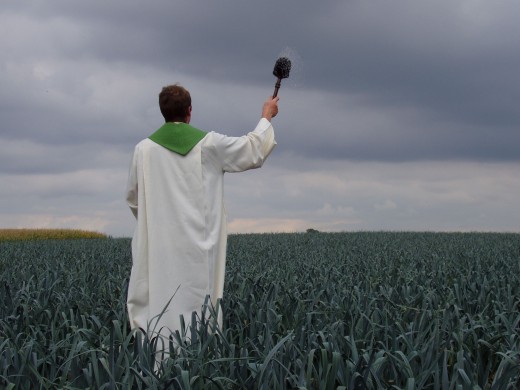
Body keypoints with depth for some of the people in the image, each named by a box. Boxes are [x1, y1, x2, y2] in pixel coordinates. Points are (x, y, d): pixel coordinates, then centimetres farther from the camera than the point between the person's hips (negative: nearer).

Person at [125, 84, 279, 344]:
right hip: (197, 244, -1)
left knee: (155, 308, 1)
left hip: (158, 247, 1)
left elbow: (133, 198, 16)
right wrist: (266, 117, 28)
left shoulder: (144, 149, 4)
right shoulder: (209, 143, -1)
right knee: (195, 303, 1)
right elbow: (254, 151, 12)